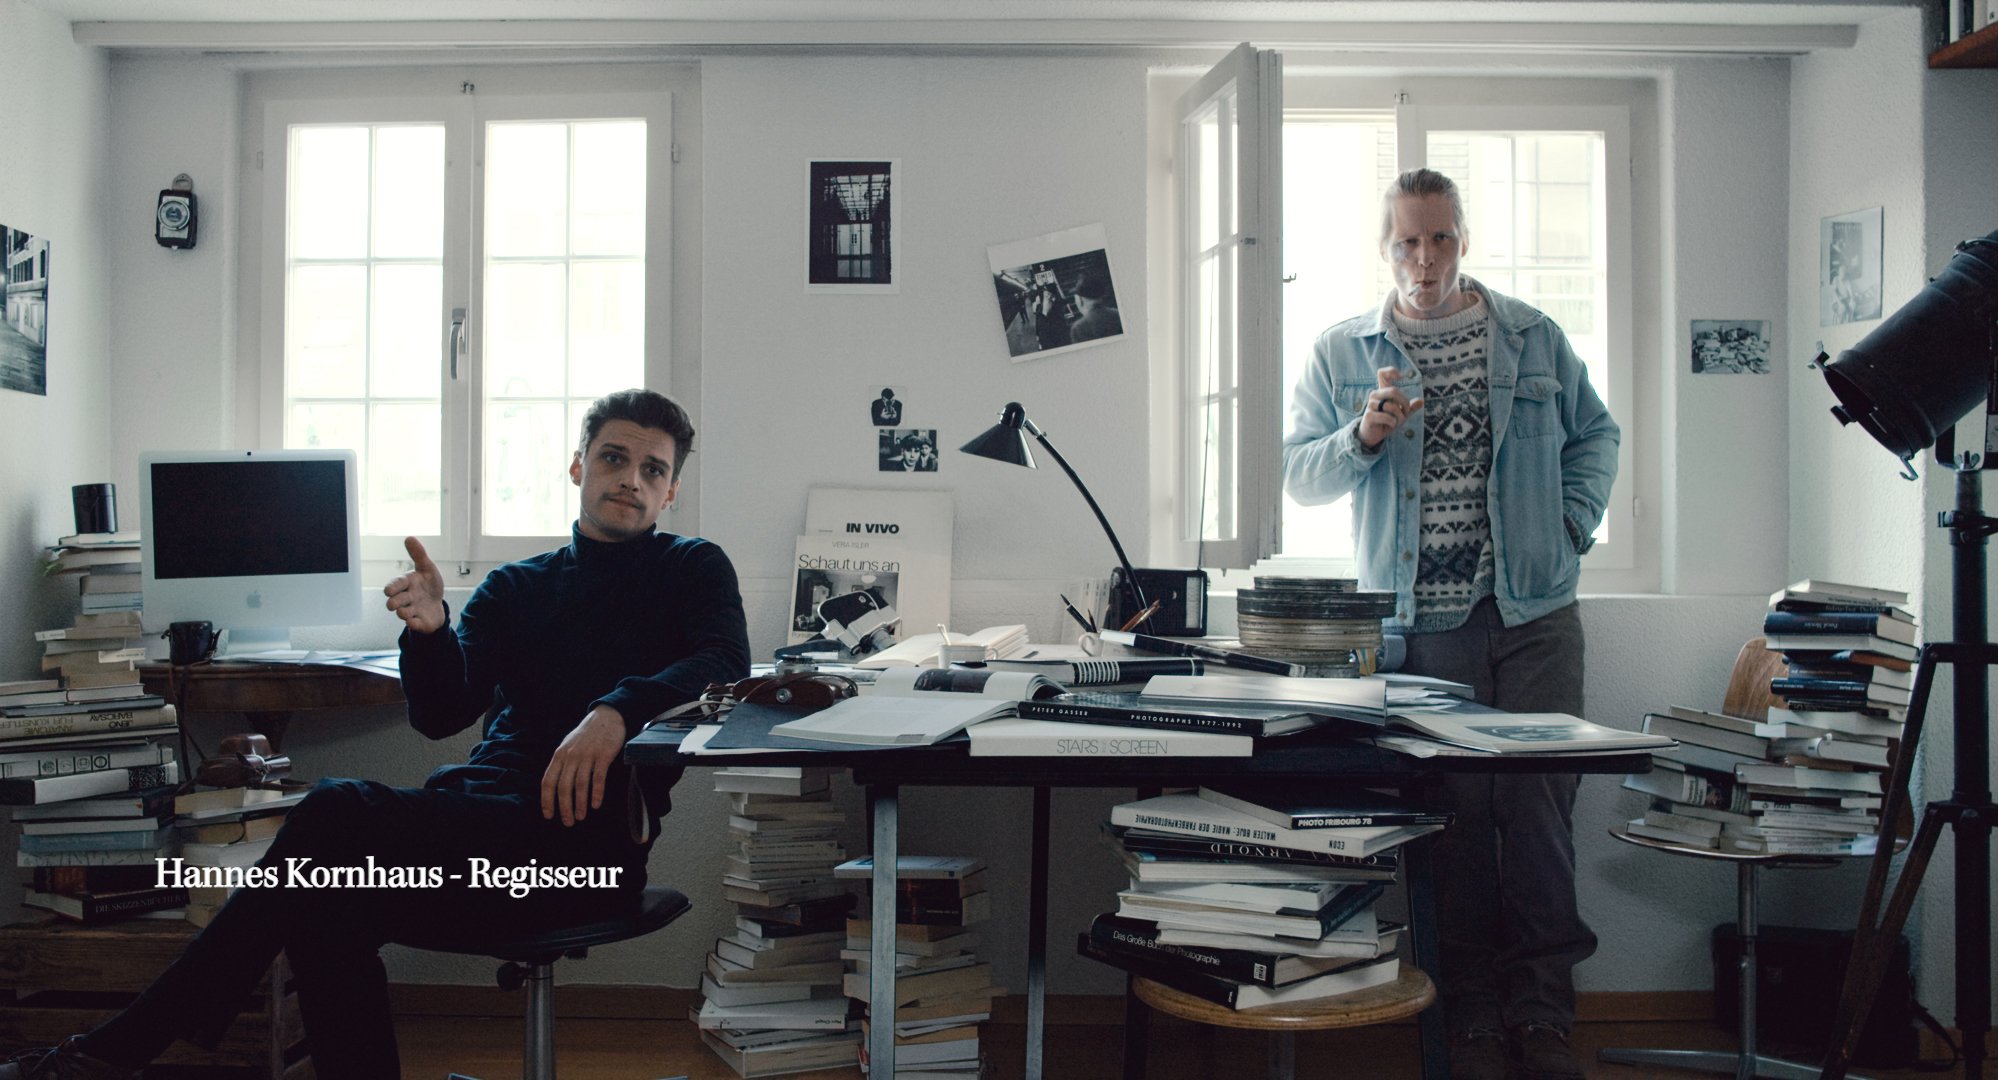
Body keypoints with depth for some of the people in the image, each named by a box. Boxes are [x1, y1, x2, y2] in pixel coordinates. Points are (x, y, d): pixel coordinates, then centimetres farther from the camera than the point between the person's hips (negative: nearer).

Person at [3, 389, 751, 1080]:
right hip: (485, 816, 5)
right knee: (331, 900, -25)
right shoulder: (513, 588, 22)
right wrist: (429, 631, -14)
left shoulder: (694, 569, 10)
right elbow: (440, 715, 8)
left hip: (590, 839, -5)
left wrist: (617, 710, -28)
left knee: (336, 813, -22)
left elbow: (724, 663, -11)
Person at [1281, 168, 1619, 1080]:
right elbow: (1300, 476, 4)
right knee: (1453, 811, 2)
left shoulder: (1533, 338, 11)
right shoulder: (1341, 354, 7)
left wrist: (1573, 525, 7)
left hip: (1534, 612, 1)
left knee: (1539, 802, 0)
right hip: (1419, 622, -1)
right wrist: (1363, 435, -15)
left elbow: (1594, 433, 21)